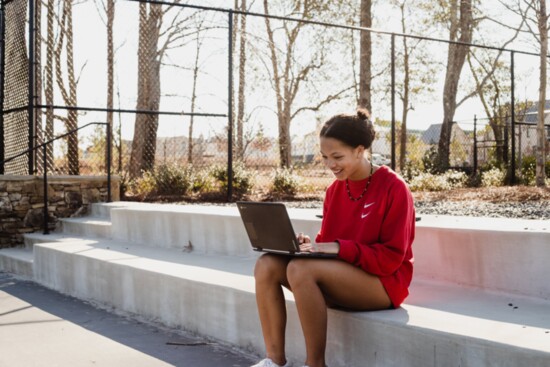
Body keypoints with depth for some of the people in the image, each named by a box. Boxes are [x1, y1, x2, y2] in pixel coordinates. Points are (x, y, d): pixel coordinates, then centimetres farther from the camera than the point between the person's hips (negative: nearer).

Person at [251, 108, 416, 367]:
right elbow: (327, 242, 11)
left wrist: (339, 248, -25)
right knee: (266, 265, -15)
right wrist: (311, 246, -12)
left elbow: (391, 257, -15)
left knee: (300, 268, -32)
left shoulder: (393, 188, -12)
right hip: (338, 277, 7)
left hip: (384, 281, -7)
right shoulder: (334, 190, 8)